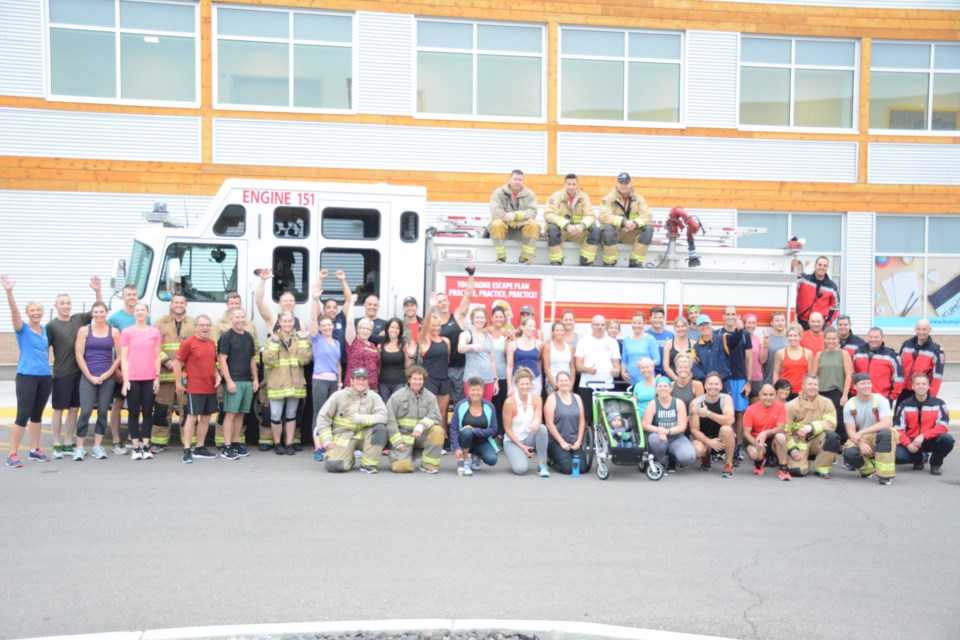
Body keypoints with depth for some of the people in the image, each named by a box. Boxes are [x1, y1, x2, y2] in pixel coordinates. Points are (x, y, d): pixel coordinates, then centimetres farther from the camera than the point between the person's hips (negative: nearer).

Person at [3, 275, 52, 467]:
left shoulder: (45, 329, 10)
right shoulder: (22, 328, -4)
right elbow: (14, 310, -22)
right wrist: (9, 291, -36)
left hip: (45, 377, 5)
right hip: (27, 377, -5)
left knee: (37, 415, 14)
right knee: (23, 415, -7)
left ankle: (34, 450, 23)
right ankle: (12, 454, -1)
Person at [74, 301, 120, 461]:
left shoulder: (114, 332, 5)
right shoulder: (84, 330, 3)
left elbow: (119, 356, 3)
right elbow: (79, 355, -1)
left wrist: (107, 374, -6)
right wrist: (90, 376, -7)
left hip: (108, 378, 1)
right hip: (88, 377, -1)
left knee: (103, 411, 3)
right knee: (85, 411, -8)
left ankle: (97, 446, 12)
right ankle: (79, 447, 1)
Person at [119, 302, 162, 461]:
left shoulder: (155, 332, 8)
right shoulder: (127, 332, 3)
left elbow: (157, 357, 9)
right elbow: (124, 358, 0)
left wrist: (157, 377, 3)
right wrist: (125, 380, -6)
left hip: (150, 379, 2)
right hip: (132, 379, -2)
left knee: (148, 412, 5)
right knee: (134, 413, 4)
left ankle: (146, 446, 12)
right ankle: (136, 447, 8)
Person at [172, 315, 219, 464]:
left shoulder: (212, 343, 11)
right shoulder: (188, 342, -8)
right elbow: (177, 363, -9)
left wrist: (217, 374, 5)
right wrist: (178, 384, -10)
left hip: (211, 388, 7)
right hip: (194, 388, -7)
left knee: (206, 418, 12)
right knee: (192, 417, -7)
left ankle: (200, 448, 23)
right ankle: (187, 450, -3)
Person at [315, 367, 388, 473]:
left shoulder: (373, 396, 0)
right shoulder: (339, 395, 0)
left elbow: (383, 416, -14)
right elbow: (323, 417, 0)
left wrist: (362, 419, -25)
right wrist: (327, 440, -8)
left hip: (363, 436, 2)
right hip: (342, 436, -1)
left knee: (380, 428, -27)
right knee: (333, 465, -25)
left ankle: (368, 464, -12)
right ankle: (349, 459, 12)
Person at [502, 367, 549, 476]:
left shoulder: (536, 399, -4)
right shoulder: (510, 402, -14)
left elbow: (538, 419, -17)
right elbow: (507, 428, -10)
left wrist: (536, 421, -43)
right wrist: (521, 446, -16)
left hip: (530, 438, 3)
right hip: (513, 440, -3)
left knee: (542, 428, -31)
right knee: (521, 469, -28)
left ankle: (541, 465, -19)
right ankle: (517, 456, 10)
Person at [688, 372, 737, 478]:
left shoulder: (726, 399, -13)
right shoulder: (695, 403, -13)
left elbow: (729, 421, -29)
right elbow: (694, 429, -12)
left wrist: (708, 413, -33)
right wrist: (709, 442, -26)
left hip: (724, 441, 0)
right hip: (704, 439, 1)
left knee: (726, 429, -34)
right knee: (697, 450, -33)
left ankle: (728, 464, -13)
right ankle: (705, 457, 10)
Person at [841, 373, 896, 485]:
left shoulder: (880, 400, -11)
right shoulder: (849, 405, -4)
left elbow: (887, 423, -27)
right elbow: (851, 430, -8)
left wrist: (862, 432, -31)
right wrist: (861, 443, -29)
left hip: (879, 438, -2)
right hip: (861, 440, 2)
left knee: (885, 433, -37)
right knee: (849, 453, -30)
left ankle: (885, 474, -26)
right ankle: (868, 468, 6)